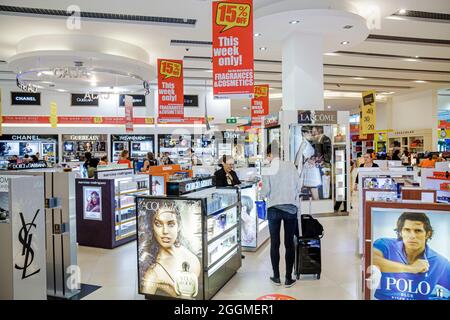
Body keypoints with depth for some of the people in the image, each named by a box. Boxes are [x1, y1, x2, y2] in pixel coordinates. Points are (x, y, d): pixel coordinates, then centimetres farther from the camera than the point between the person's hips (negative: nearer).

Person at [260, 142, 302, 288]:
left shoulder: (268, 170, -6)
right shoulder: (291, 166, -2)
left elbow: (265, 192, -5)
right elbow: (299, 186, 2)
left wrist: (262, 192, 17)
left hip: (274, 209, -1)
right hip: (291, 208, 1)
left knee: (275, 243, 9)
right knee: (289, 243, 8)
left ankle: (276, 277, 18)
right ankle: (288, 278, 14)